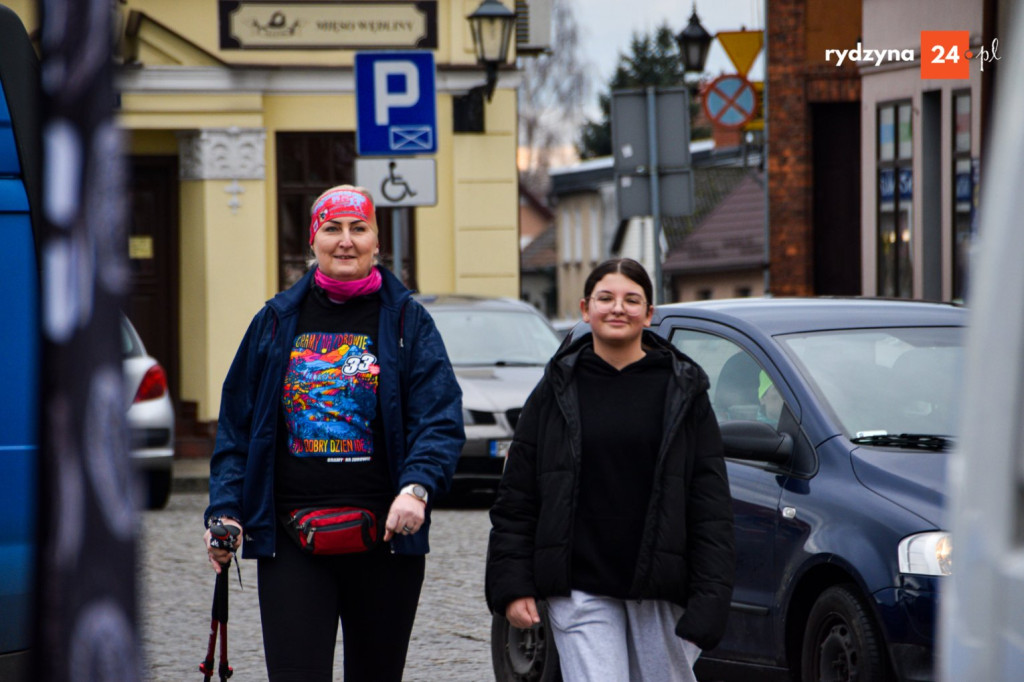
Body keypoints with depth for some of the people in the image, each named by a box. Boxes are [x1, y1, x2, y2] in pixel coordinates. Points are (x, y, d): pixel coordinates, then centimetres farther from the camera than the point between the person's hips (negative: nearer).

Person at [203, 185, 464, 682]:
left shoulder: (406, 322, 4)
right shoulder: (277, 322, 10)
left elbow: (441, 421, -4)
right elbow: (236, 426, 13)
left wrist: (417, 488, -23)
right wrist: (225, 511, 0)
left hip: (383, 536, 0)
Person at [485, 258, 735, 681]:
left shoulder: (683, 391, 5)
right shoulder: (557, 391, 7)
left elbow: (711, 504, 1)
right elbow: (516, 499, 7)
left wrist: (710, 597, -8)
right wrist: (512, 585, -1)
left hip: (660, 590, 1)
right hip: (580, 589, -1)